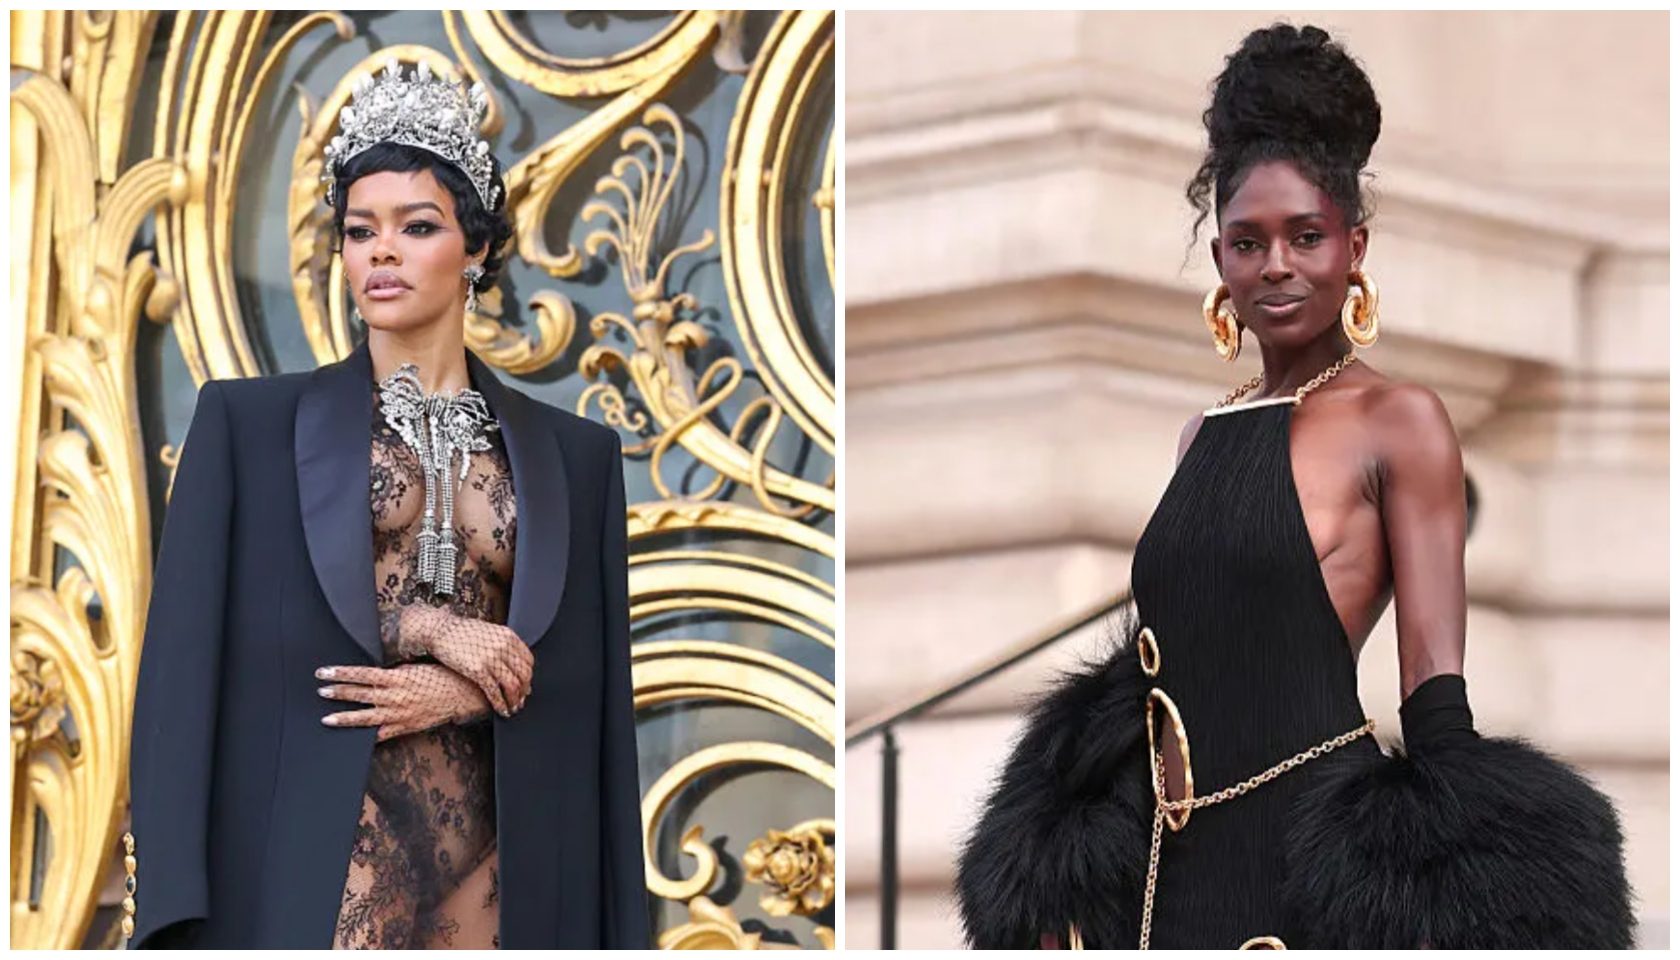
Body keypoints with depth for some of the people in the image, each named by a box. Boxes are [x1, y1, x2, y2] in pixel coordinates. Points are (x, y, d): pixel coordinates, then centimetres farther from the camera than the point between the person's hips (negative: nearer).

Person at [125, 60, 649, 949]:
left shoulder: (573, 455, 12)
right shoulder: (251, 424, 6)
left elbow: (584, 672, 10)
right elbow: (200, 636, -2)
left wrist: (466, 695, -10)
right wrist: (425, 627, -10)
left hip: (492, 854, 3)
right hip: (313, 859, -3)